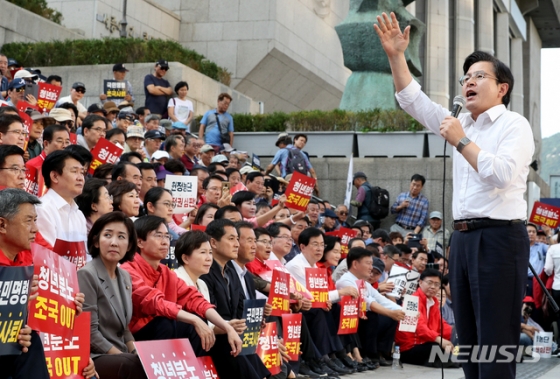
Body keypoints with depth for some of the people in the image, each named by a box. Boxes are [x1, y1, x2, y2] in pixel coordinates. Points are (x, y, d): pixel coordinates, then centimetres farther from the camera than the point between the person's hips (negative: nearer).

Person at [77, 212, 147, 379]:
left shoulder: (125, 277, 12)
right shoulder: (86, 275, -11)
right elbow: (90, 333, -15)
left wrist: (137, 354, 0)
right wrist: (130, 358, -16)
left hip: (120, 357, 7)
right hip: (92, 358, -7)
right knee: (135, 365, -32)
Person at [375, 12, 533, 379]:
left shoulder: (514, 125, -4)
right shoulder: (462, 124, 18)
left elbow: (501, 174, -20)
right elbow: (413, 100, 18)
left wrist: (461, 141, -14)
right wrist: (396, 56, 7)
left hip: (499, 237, -8)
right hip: (463, 237, 8)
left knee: (496, 341, -8)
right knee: (469, 339, 10)